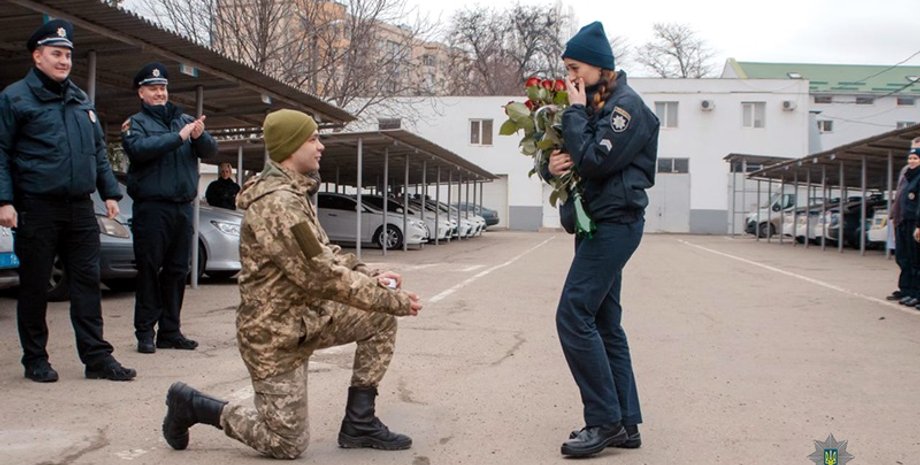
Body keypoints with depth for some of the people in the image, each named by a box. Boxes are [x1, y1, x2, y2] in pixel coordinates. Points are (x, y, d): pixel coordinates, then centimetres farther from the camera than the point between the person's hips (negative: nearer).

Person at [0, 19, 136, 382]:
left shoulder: (82, 101, 16)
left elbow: (98, 151, 19)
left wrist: (110, 193, 12)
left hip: (80, 209, 5)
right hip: (36, 209, -5)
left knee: (87, 283, 3)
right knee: (35, 287, 4)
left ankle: (96, 357, 6)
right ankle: (35, 359, 16)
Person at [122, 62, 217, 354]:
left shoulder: (184, 119, 14)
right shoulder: (136, 122, 4)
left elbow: (211, 150, 5)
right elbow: (139, 148, -17)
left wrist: (200, 136, -16)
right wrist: (179, 136, -21)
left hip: (183, 206, 4)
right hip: (152, 206, -4)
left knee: (177, 271, 7)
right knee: (149, 270, -2)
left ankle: (170, 331, 14)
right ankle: (145, 332, 3)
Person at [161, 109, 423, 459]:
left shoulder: (292, 193, 8)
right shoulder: (278, 203, -25)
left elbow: (326, 253, 13)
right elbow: (321, 277, -27)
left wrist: (371, 276, -4)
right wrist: (392, 299, -20)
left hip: (306, 316, 9)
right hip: (275, 333, -9)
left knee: (380, 319, 1)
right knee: (288, 444, 1)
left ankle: (359, 423, 9)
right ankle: (192, 404, 16)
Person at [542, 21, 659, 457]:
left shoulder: (627, 106, -11)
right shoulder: (594, 106, 16)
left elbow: (594, 162, -22)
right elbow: (568, 158, 16)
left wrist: (575, 111, -12)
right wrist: (551, 165, -8)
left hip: (614, 223, -10)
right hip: (597, 225, 10)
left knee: (574, 317, -14)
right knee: (603, 323, 9)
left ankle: (605, 421, -7)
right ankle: (625, 423, 15)